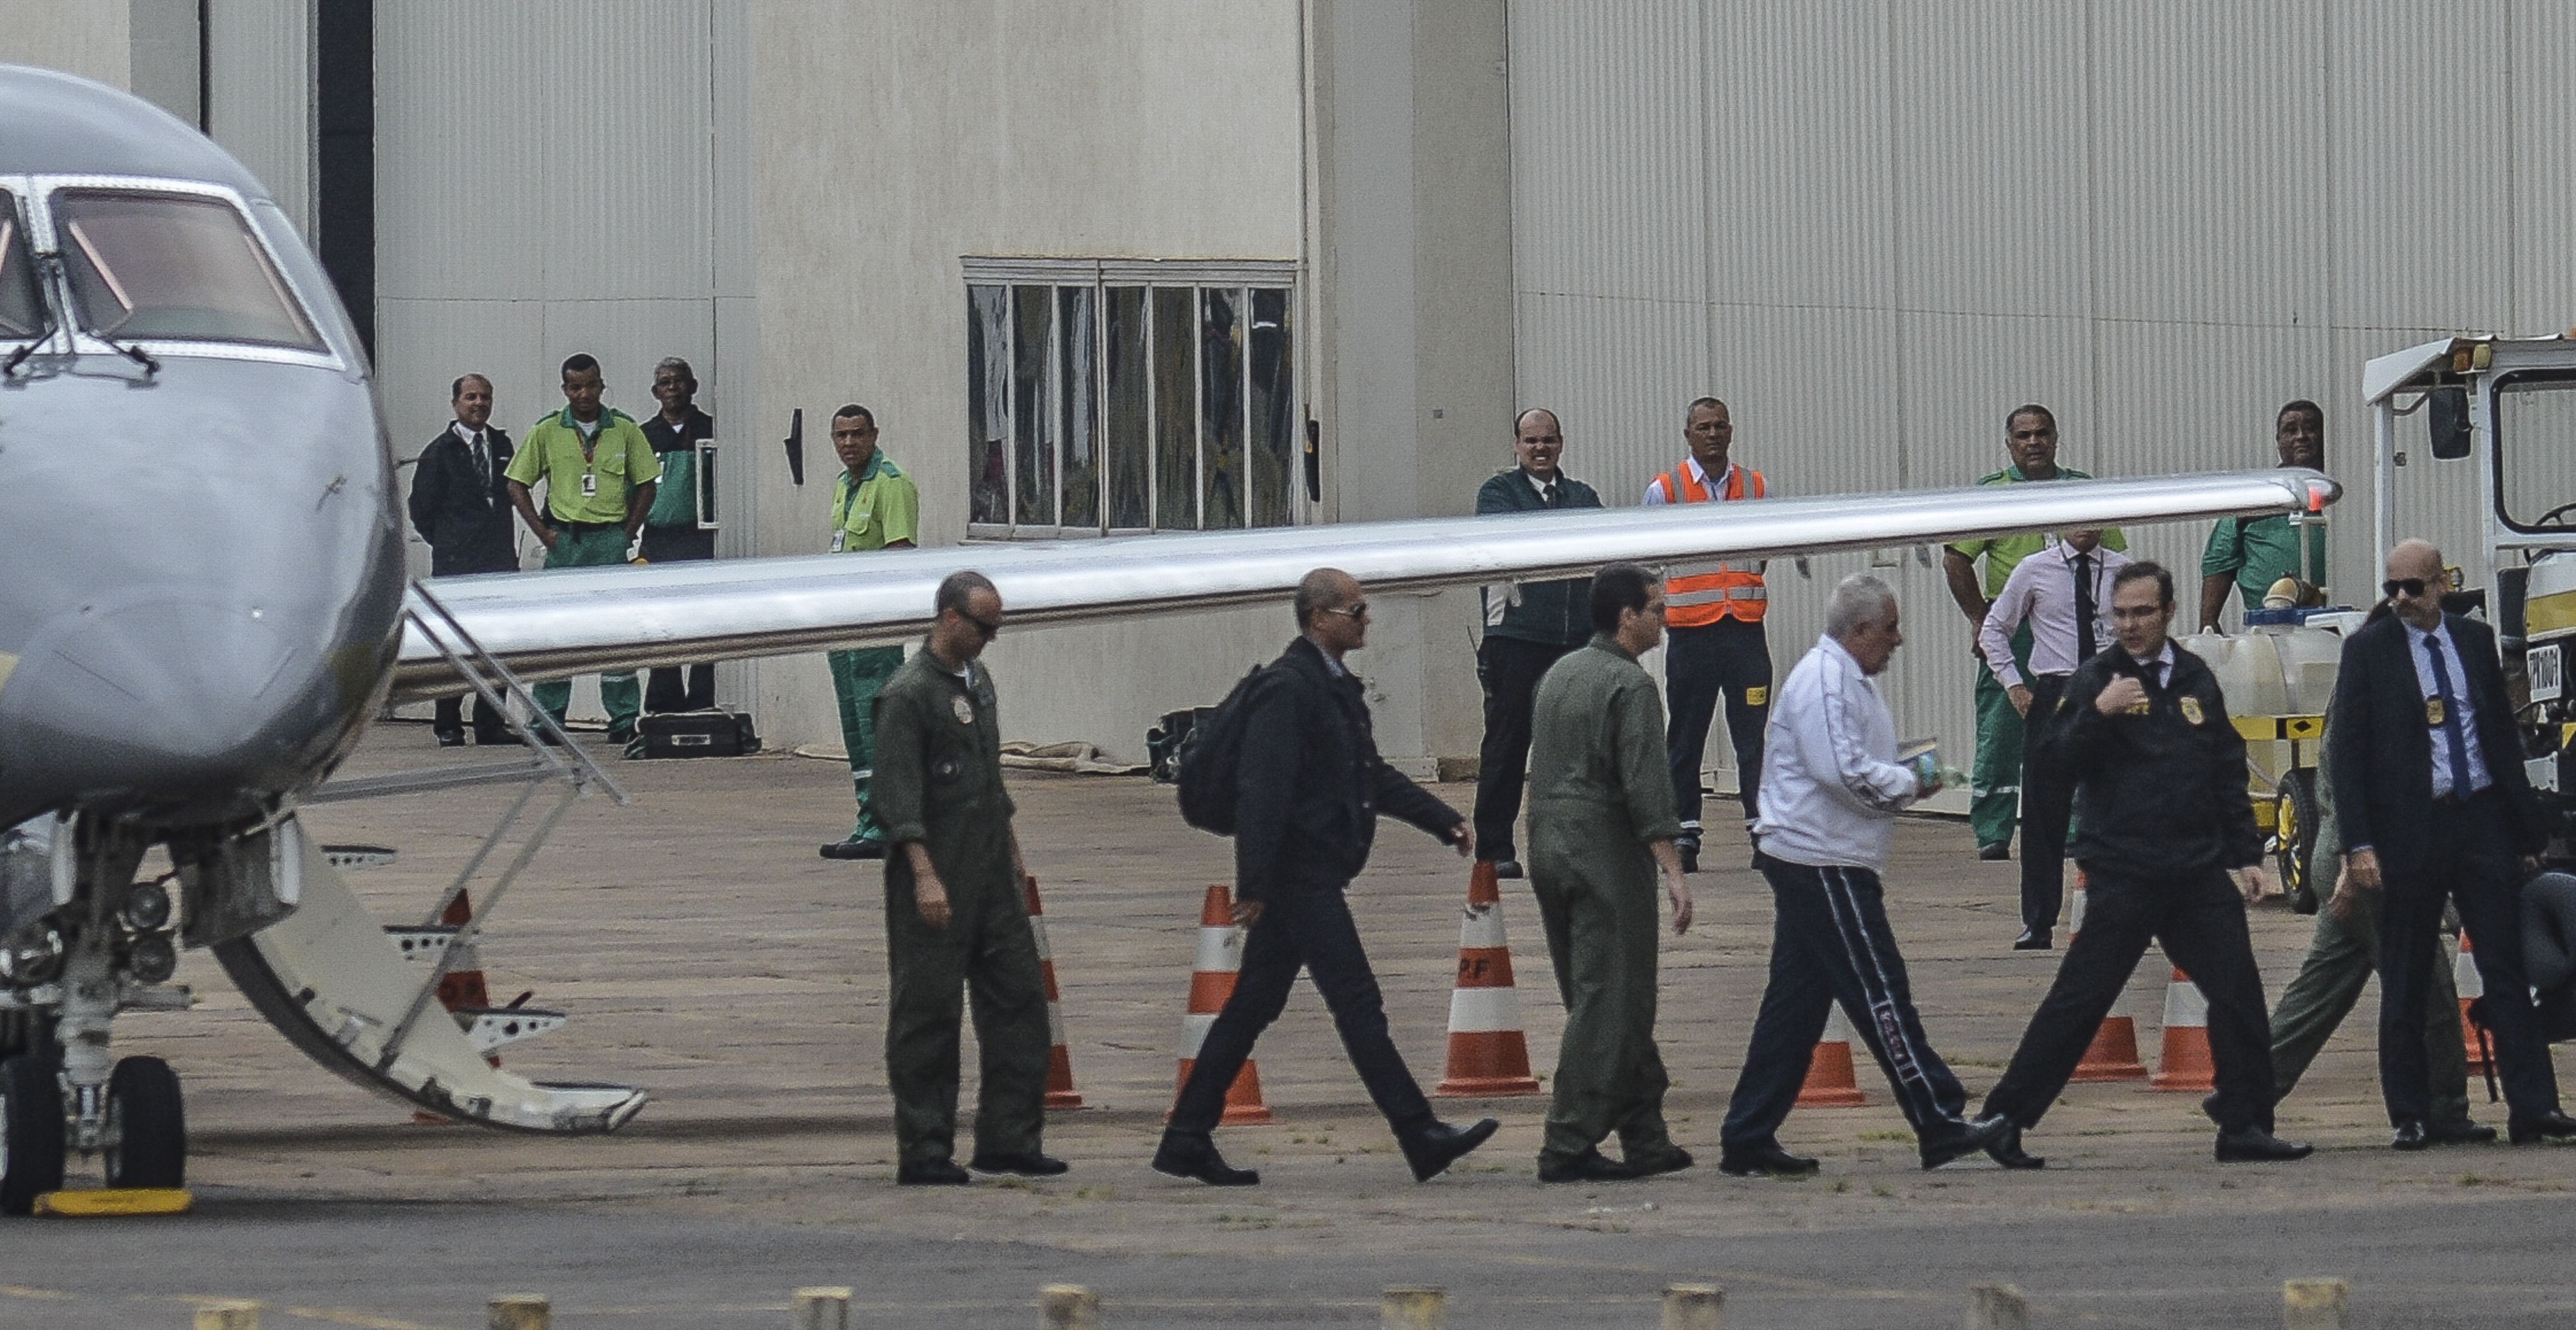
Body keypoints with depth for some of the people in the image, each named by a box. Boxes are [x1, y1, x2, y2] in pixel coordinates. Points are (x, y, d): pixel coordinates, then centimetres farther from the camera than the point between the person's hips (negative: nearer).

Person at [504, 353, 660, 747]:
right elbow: (517, 483, 7)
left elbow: (646, 483, 10)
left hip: (612, 537, 0)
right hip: (565, 536, 0)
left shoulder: (624, 430, 4)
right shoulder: (547, 431, 3)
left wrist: (628, 532, 0)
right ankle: (547, 720, 4)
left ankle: (624, 721, 2)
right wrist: (542, 532, -1)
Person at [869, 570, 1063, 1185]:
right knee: (927, 1014, -3)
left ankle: (1008, 1139, 11)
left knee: (1017, 996, 6)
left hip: (991, 877, 9)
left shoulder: (978, 680, 15)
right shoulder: (908, 694, -12)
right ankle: (924, 1152, 1)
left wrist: (1012, 848, 25)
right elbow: (898, 798, -17)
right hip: (936, 878, -9)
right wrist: (924, 876, -23)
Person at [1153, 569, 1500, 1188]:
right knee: (1357, 1004, -9)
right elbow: (1262, 789, -20)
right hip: (1300, 875, -11)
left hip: (1313, 877, 11)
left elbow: (1374, 776, 28)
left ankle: (1186, 1141, 13)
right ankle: (1421, 1137, -8)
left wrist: (1443, 821, 20)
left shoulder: (1338, 687, 17)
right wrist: (1255, 883, -24)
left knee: (1253, 1007, 11)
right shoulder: (1287, 688, -15)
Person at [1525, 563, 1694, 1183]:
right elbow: (1646, 786, -19)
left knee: (1603, 1000, 12)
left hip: (1549, 847, 9)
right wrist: (1673, 871, -20)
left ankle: (1646, 1138, 17)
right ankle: (1568, 1147, -10)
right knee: (1607, 1003, -6)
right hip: (1607, 854, -9)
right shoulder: (1629, 685, -12)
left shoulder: (1559, 675, 15)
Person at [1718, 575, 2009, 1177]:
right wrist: (1912, 783, -11)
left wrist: (1905, 780, 7)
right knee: (1879, 993, -8)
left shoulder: (1849, 680, 19)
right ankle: (1939, 1124, -6)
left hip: (1815, 863, 11)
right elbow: (1845, 775, -24)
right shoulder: (1823, 684, -15)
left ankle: (1747, 1139, 10)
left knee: (1795, 1004, 10)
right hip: (1822, 867, -11)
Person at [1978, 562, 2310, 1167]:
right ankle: (2003, 1121, -2)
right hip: (2124, 874, -5)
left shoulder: (2196, 680, 14)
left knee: (2239, 992, 1)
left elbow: (2228, 773, 20)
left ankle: (2246, 1127, 9)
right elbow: (2061, 756, -11)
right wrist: (2099, 712, -27)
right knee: (2080, 998, -7)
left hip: (2199, 871, 5)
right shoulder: (2097, 679, 0)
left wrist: (2246, 855, 16)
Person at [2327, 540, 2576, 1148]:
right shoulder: (2367, 650, 1)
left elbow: (2504, 735, 14)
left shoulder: (2475, 641, 10)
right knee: (2405, 982, 3)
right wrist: (2359, 845, -11)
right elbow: (2346, 753, -2)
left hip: (2482, 823, 2)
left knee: (2507, 970, -1)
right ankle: (2409, 1115, 10)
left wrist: (2527, 828, 11)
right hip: (2410, 828, -2)